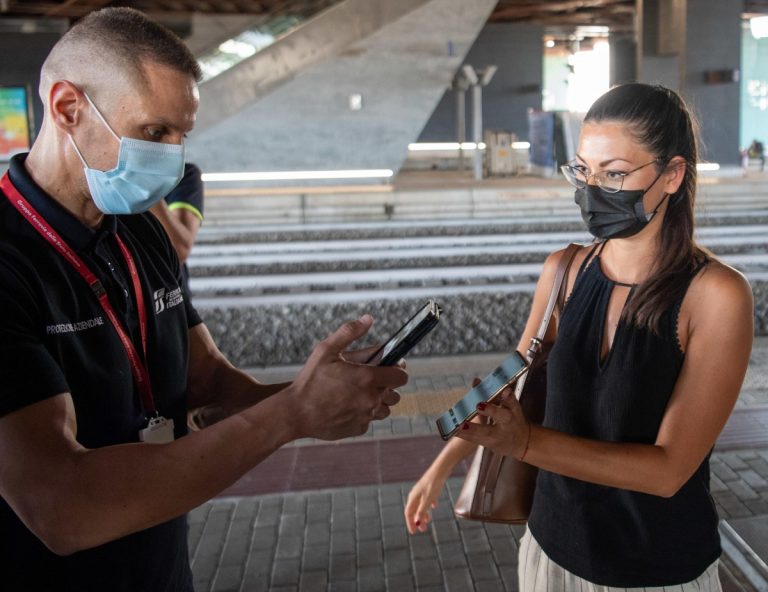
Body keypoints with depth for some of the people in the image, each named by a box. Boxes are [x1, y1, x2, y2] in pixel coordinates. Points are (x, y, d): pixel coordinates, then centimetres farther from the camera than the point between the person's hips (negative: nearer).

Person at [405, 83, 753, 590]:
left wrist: (526, 443, -34)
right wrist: (440, 468, 10)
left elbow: (669, 468, -23)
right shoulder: (563, 270, -7)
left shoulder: (717, 295, -19)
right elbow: (511, 386, 7)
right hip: (555, 547, 4)